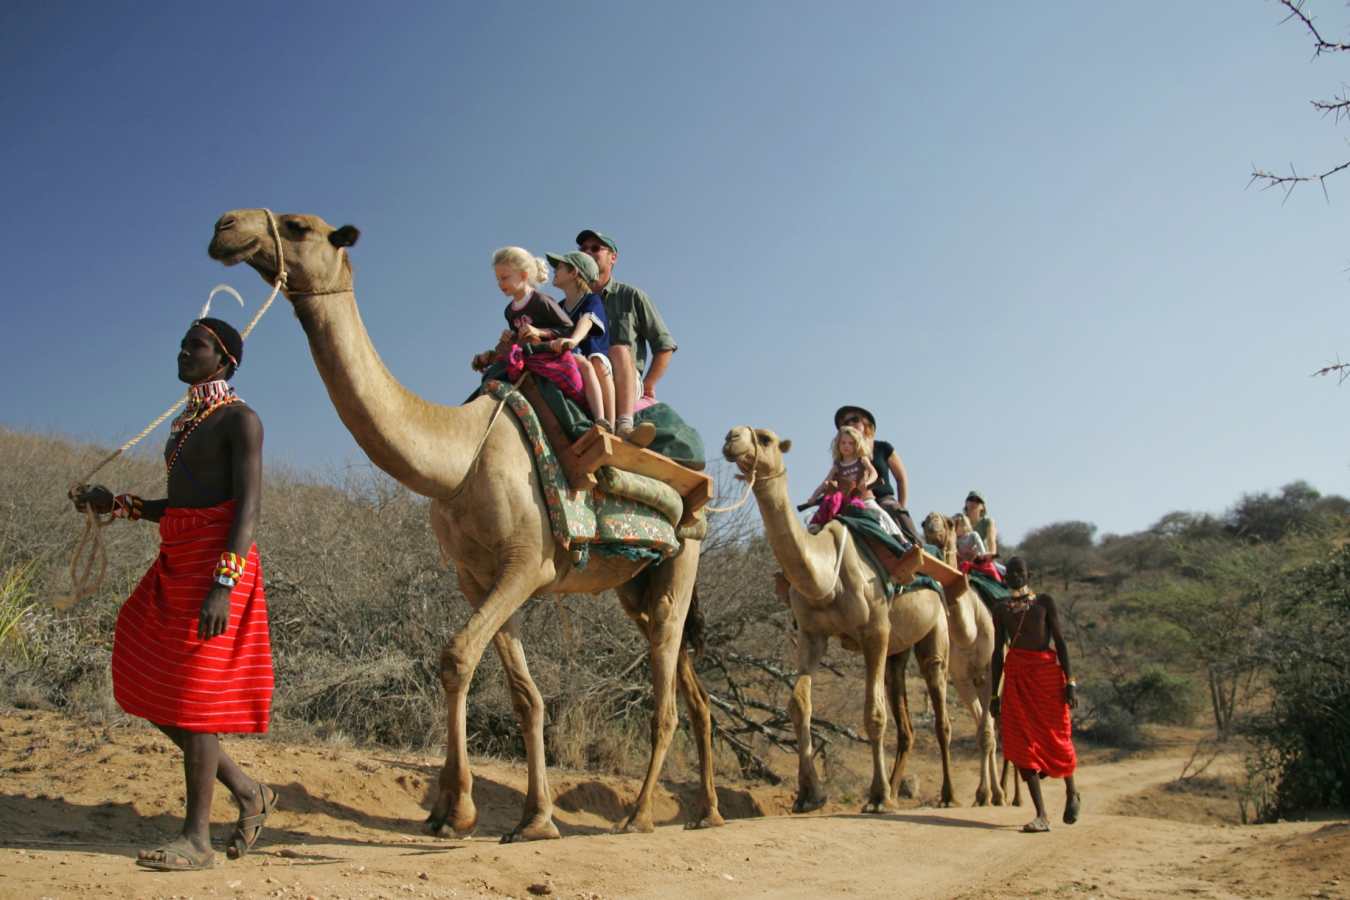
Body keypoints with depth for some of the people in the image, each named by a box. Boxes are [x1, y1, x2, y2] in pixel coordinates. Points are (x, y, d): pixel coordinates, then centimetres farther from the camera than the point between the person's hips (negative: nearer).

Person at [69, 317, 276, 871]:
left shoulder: (239, 420, -8)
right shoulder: (187, 422, 19)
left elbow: (248, 506, -17)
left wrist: (224, 585, -26)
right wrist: (118, 505, 12)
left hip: (216, 561, -9)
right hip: (176, 565, 9)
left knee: (192, 697, -6)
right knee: (150, 689, 9)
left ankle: (197, 839, 6)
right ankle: (248, 792, 20)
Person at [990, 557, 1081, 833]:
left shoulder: (1045, 601, 4)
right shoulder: (1001, 609, 10)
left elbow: (1059, 641, 1)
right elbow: (998, 652, 12)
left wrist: (1069, 681, -8)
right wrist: (994, 694, 10)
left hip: (1047, 672, -2)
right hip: (1016, 676, 2)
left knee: (1056, 738, 3)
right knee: (1021, 743, -6)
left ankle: (1072, 794, 33)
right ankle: (1041, 816, -2)